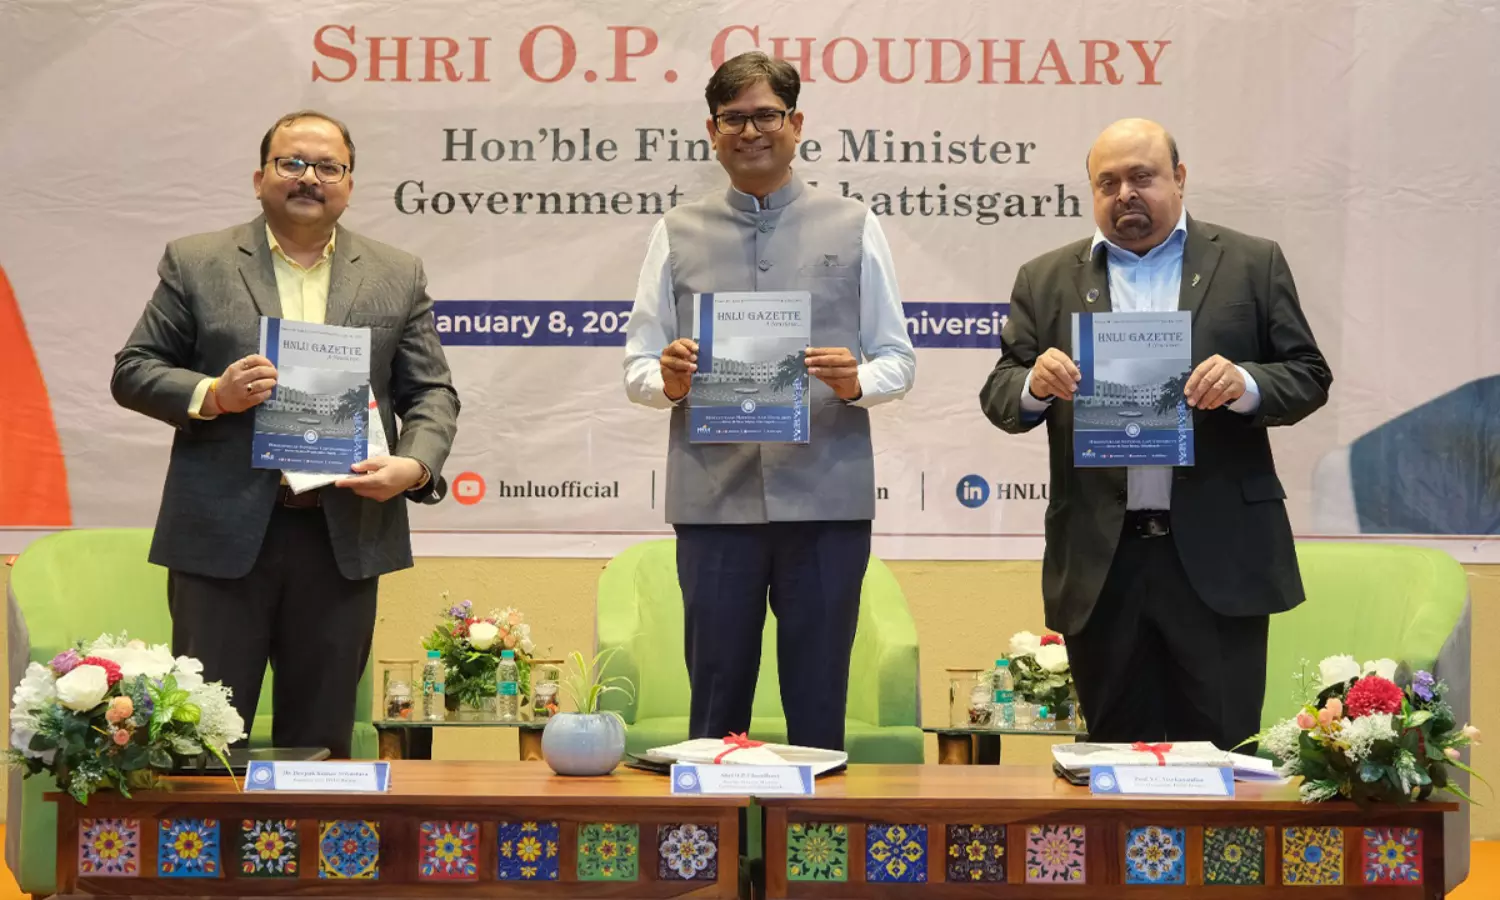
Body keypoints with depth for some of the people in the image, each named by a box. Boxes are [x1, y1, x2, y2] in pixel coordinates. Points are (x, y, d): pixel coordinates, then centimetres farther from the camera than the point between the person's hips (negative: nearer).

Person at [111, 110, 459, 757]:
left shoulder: (397, 277, 10)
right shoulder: (195, 264, 5)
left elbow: (432, 392, 10)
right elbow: (132, 371, 5)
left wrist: (415, 465, -10)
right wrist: (212, 395, -14)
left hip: (344, 537, 2)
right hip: (222, 533, -1)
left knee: (321, 736, 10)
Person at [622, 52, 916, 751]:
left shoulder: (853, 228, 10)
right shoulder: (677, 235, 12)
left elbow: (898, 360, 9)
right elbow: (637, 369, 10)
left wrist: (856, 381, -12)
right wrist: (668, 379, -12)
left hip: (826, 498, 0)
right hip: (713, 502, 1)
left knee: (818, 701, 4)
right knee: (716, 699, 6)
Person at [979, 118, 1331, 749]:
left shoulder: (1252, 264, 7)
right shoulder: (1046, 281, 11)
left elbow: (1309, 377, 5)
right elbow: (999, 397, 8)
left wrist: (1246, 384, -15)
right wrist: (1035, 384, -15)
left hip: (1219, 555, -1)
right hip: (1100, 561, 2)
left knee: (1221, 746, 0)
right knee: (1116, 751, 9)